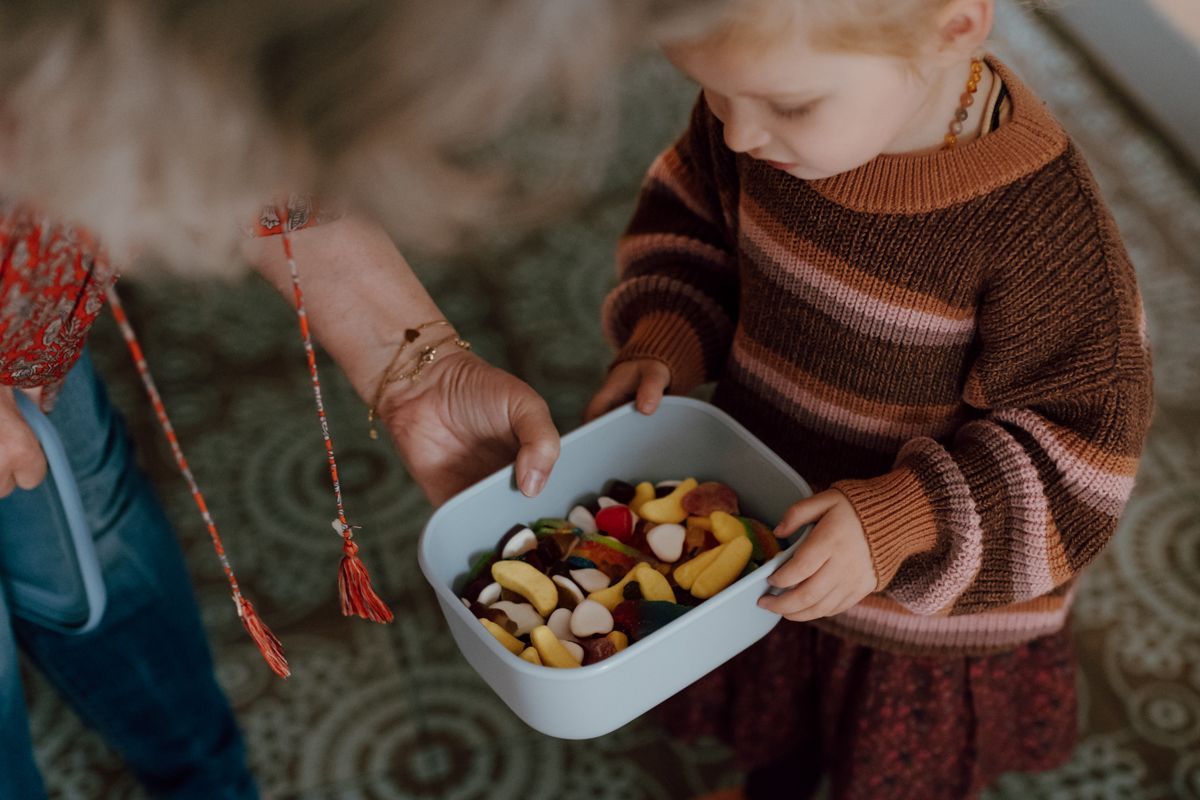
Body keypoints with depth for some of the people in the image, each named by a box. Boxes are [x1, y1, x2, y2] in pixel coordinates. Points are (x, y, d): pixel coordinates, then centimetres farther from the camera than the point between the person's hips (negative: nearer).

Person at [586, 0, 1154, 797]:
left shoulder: (1034, 215, -36)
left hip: (932, 587, -5)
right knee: (772, 705, 35)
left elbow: (1083, 433, -26)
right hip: (769, 527, 5)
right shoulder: (767, 93, -19)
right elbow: (692, 213, 0)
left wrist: (908, 520, -37)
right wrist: (662, 342, -16)